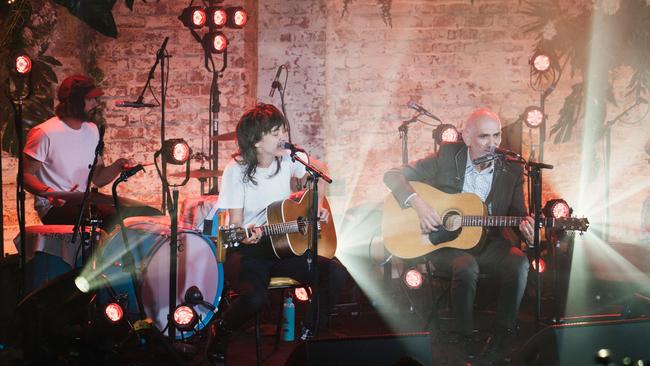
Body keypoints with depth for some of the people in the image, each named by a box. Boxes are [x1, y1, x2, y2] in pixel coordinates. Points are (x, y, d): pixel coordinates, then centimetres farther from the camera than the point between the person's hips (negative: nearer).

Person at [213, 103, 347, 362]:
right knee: (254, 298, -35)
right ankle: (220, 333, 0)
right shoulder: (236, 170, -14)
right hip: (248, 250, -5)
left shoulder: (289, 158, -1)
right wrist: (247, 234, -35)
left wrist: (318, 206, 4)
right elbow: (235, 223, -13)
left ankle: (308, 334, 5)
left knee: (337, 273, -17)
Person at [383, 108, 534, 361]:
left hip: (488, 242, 3)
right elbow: (393, 176, -4)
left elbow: (518, 216, 7)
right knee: (467, 266, -35)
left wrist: (525, 230, -18)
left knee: (519, 263, -28)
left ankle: (500, 336, -11)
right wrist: (418, 203, -21)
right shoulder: (447, 157, -4)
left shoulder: (511, 171, 2)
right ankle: (463, 339, -15)